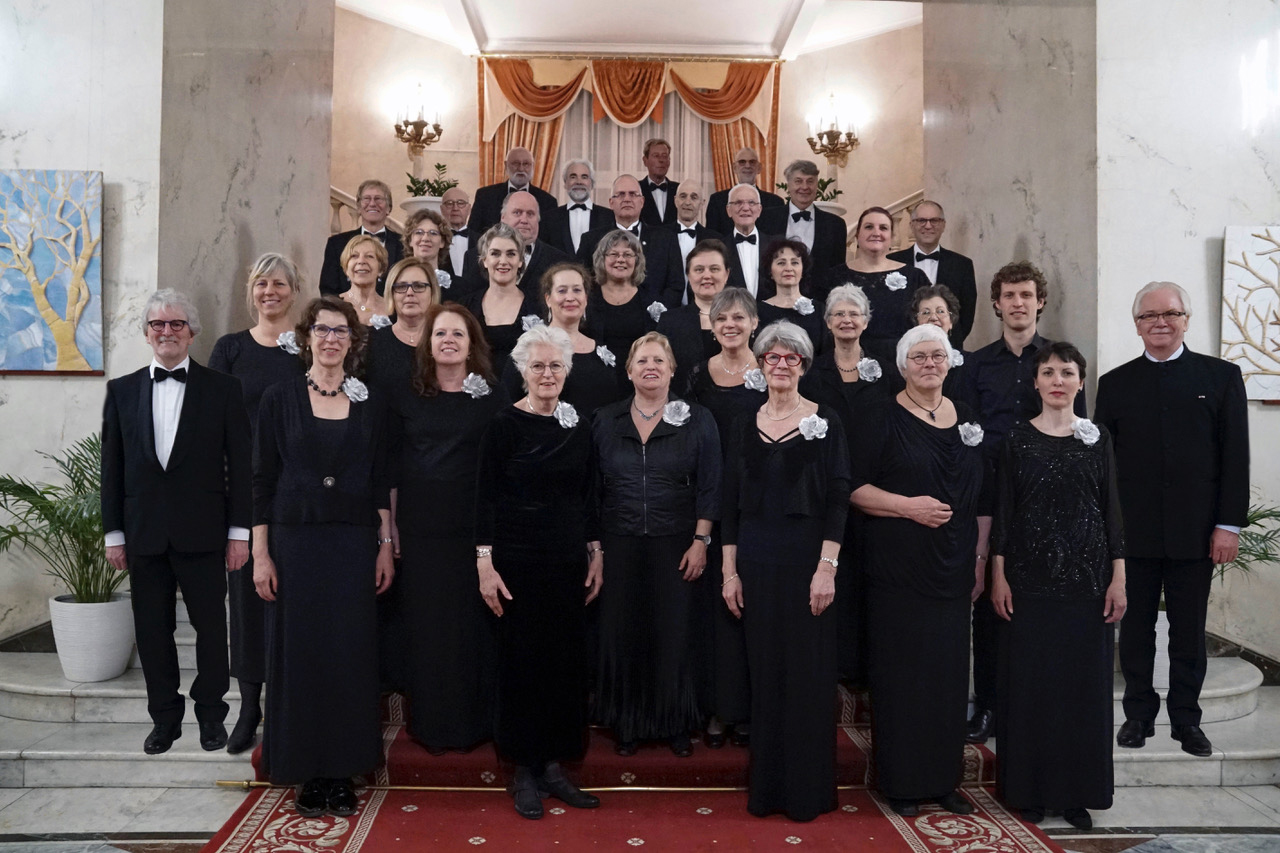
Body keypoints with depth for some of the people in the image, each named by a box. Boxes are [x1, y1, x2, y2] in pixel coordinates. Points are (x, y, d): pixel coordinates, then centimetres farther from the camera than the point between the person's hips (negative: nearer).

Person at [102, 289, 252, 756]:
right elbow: (112, 467, 9)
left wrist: (239, 531, -5)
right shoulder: (122, 390, 8)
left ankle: (211, 713, 22)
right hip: (144, 534, 3)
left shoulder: (222, 388, 0)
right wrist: (114, 533, 5)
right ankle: (165, 718, 24)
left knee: (211, 626, 5)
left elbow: (240, 464, -1)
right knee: (152, 630, 9)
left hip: (203, 532, -2)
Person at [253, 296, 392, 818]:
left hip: (354, 544, 1)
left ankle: (342, 771, 16)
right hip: (295, 540, -1)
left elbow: (379, 481, 8)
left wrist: (385, 547, 4)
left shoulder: (369, 403, 6)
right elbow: (262, 480, 1)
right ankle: (307, 772, 16)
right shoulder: (280, 399, 1)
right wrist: (260, 554, -4)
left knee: (351, 653, 3)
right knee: (299, 653, 3)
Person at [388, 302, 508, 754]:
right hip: (419, 529, 1)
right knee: (425, 625, 5)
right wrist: (390, 527, 4)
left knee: (472, 623, 3)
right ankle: (429, 724, 19)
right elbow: (392, 464, 8)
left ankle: (472, 723, 17)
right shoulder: (404, 397, 7)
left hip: (474, 528, -1)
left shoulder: (494, 397, 4)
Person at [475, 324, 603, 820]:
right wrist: (485, 563, -11)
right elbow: (485, 497, -7)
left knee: (566, 660, 8)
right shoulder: (504, 425, -6)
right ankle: (524, 770, 17)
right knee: (522, 660, 3)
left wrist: (595, 554, 10)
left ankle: (554, 766, 21)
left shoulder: (578, 426, 7)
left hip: (568, 560, 5)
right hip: (517, 560, -4)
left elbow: (588, 496, 12)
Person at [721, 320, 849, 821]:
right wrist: (730, 571, 3)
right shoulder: (744, 427, 8)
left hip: (807, 557, -3)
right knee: (765, 671, 9)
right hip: (756, 561, 3)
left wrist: (827, 568, -13)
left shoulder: (824, 423, -1)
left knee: (808, 671, 3)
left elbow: (839, 499, -6)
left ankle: (808, 789, 17)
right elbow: (730, 504, 8)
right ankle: (766, 786, 21)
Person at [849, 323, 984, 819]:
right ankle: (900, 782, 12)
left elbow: (979, 495, 16)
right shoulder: (880, 419, -2)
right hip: (897, 568, -4)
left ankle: (944, 779, 20)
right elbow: (855, 488, -6)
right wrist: (909, 506, -18)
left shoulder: (967, 419, 12)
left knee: (949, 672, 7)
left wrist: (980, 557, 10)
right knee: (900, 671, 0)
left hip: (953, 570, 4)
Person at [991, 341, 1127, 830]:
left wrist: (1118, 578, 0)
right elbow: (1002, 511, 0)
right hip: (1029, 579, -1)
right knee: (1029, 683, 4)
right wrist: (998, 577, -4)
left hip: (1087, 579, 2)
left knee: (1085, 683, 6)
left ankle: (1077, 791, 19)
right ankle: (1029, 789, 16)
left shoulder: (1097, 441, 5)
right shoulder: (1017, 440, 1)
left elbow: (1111, 510, 5)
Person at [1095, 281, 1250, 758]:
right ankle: (1138, 714, 22)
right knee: (1135, 628, 9)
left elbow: (1235, 456, 1)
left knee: (1189, 630, 9)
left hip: (1196, 532, 0)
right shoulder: (1115, 383, 7)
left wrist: (1229, 524, -5)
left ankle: (1186, 719, 22)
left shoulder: (1221, 376, 5)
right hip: (1133, 533, 1)